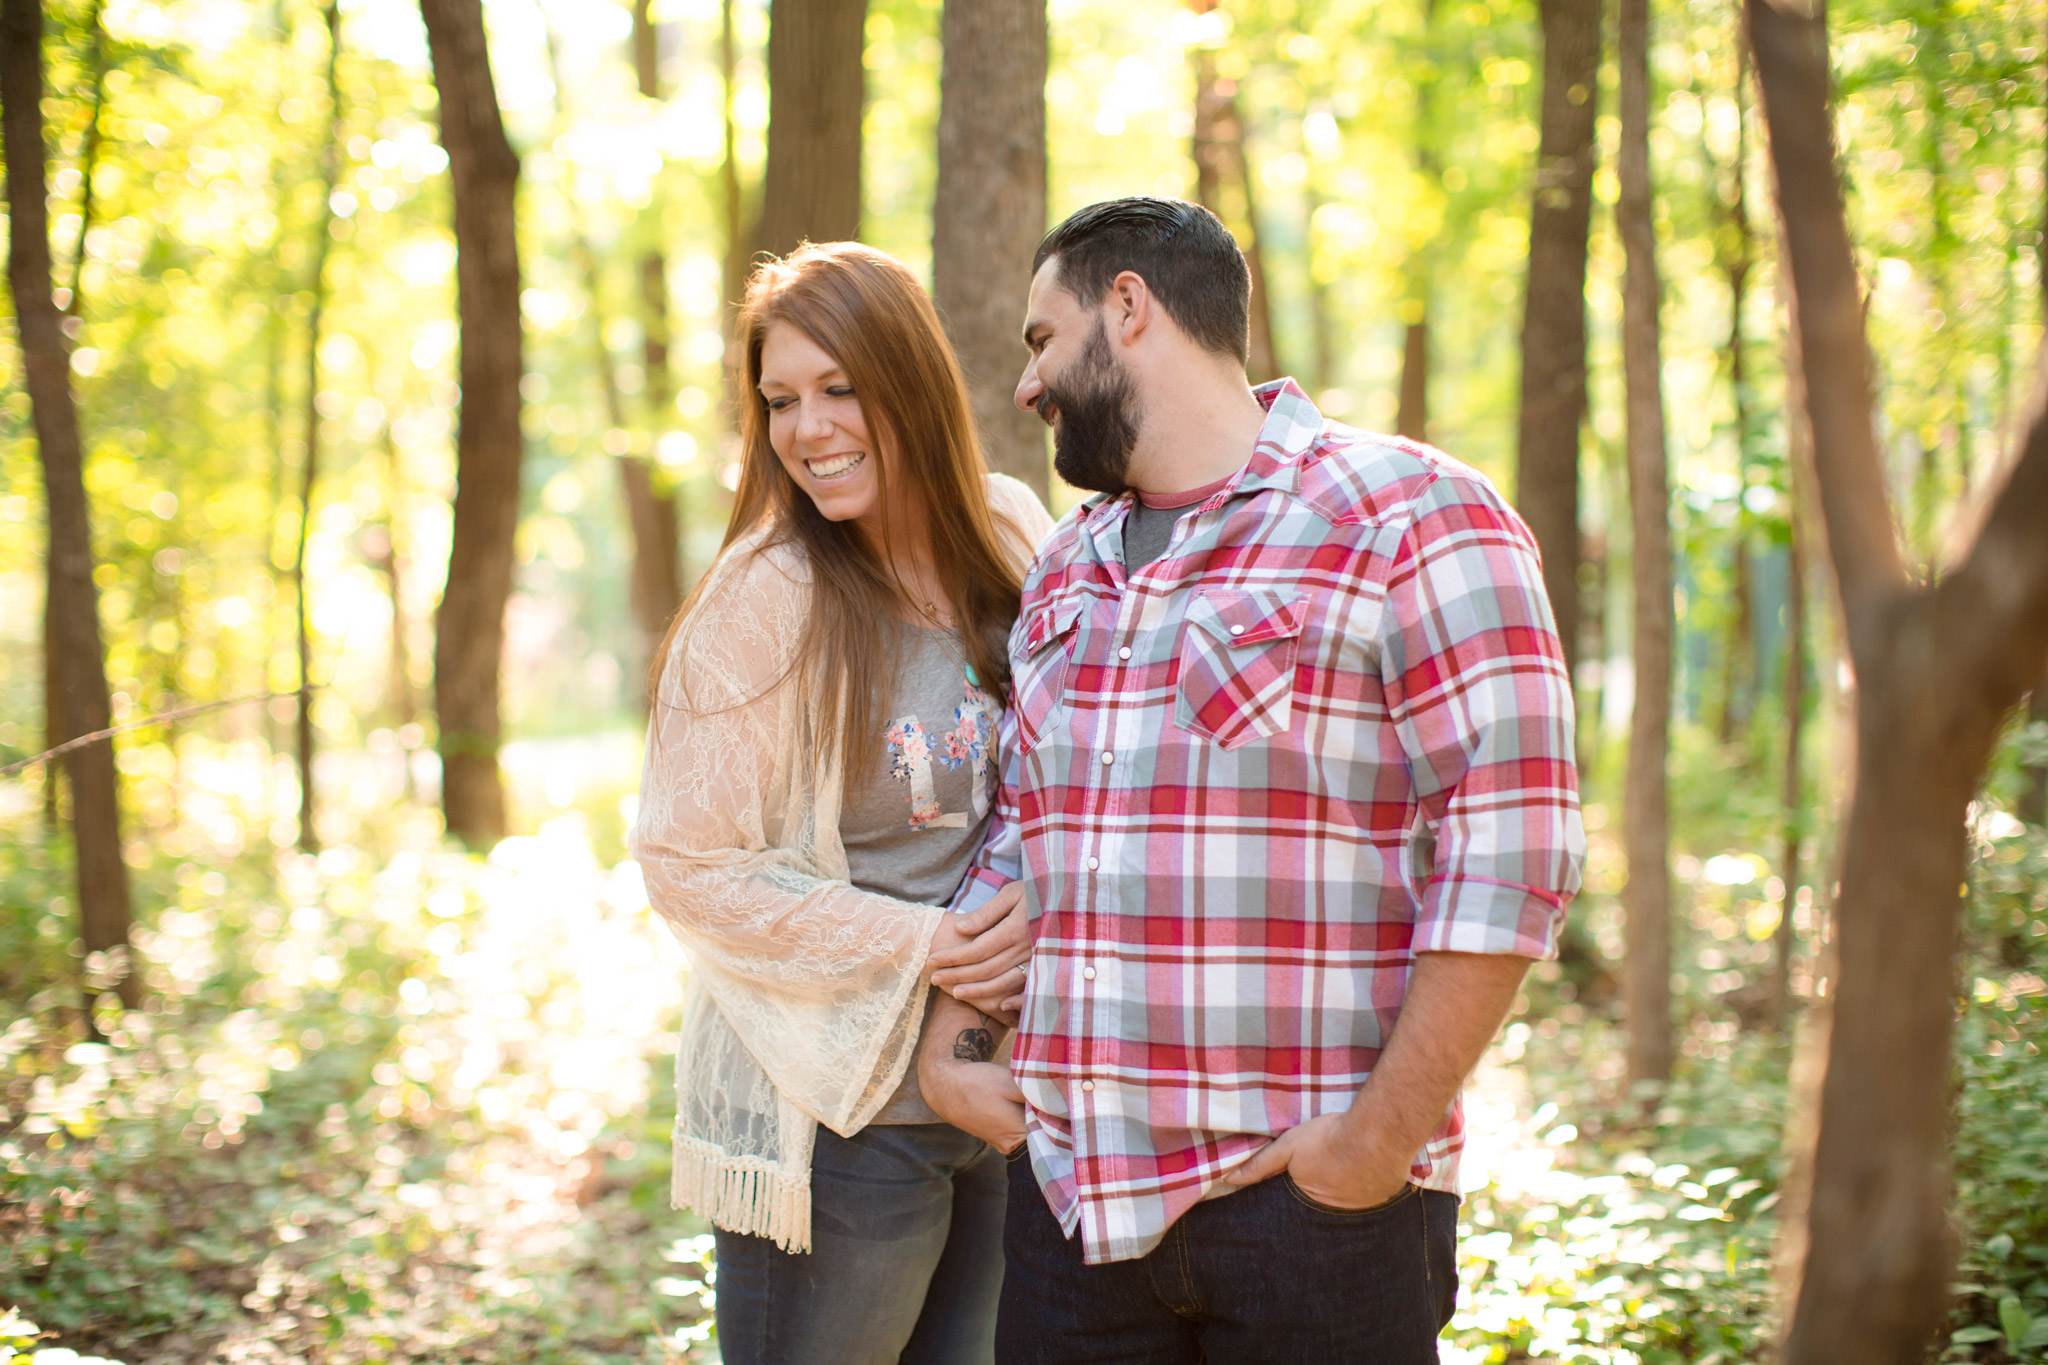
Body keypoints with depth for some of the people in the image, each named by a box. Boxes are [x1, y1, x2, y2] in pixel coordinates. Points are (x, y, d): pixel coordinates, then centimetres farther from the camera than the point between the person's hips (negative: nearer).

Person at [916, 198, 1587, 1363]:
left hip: (1310, 1195, -6)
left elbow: (1513, 853, -13)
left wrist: (1381, 1139, -17)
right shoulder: (1069, 568, 17)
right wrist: (953, 1039, 8)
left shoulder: (1410, 517, -6)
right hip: (1073, 1184, 6)